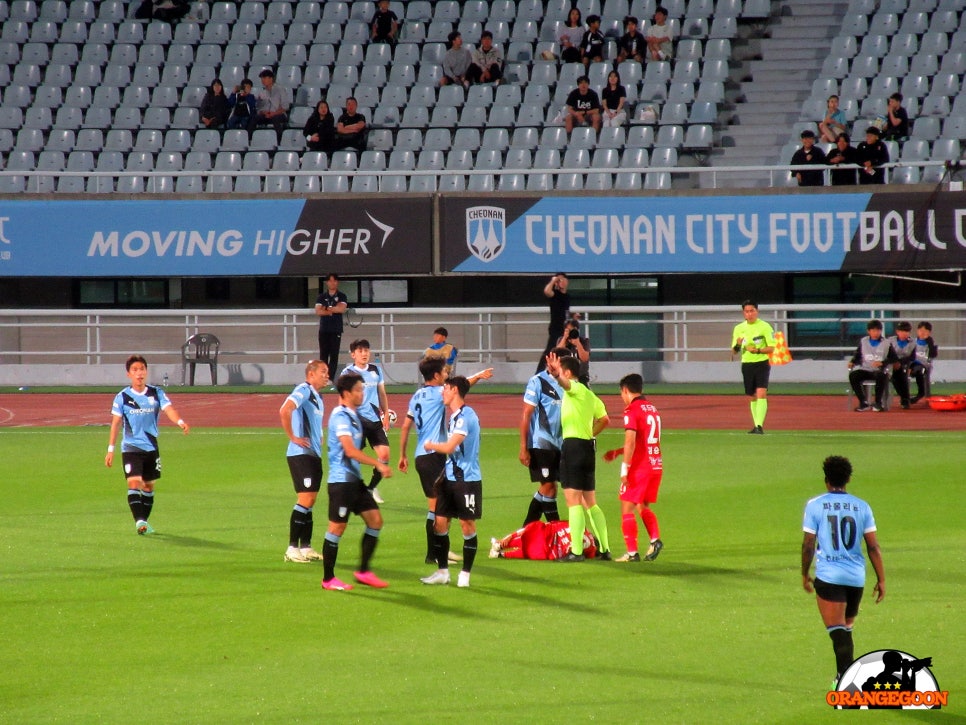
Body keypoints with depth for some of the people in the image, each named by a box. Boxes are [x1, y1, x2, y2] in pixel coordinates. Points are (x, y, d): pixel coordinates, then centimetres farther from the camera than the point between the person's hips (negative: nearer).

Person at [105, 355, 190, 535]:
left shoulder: (156, 393, 0)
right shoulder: (122, 397, -3)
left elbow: (168, 409, -15)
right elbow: (116, 423, 1)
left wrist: (180, 422, -36)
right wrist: (111, 449, -1)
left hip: (151, 447, 3)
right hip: (131, 448, -3)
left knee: (149, 486, 10)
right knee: (134, 483, -17)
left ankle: (144, 522, 22)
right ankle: (139, 521, -24)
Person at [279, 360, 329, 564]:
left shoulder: (317, 396, 15)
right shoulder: (303, 390, -13)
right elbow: (284, 411, -29)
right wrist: (293, 437, -22)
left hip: (314, 455, 9)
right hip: (301, 454, -9)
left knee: (309, 501, 11)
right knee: (305, 499, -11)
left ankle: (305, 547, 15)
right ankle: (292, 549, -8)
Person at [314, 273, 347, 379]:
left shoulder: (342, 296, 7)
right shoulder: (321, 297, 10)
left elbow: (342, 309, -10)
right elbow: (318, 311, -4)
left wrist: (327, 308, -5)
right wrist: (333, 310, -8)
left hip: (336, 330, -1)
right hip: (324, 330, 1)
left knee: (334, 355, -6)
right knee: (323, 355, -2)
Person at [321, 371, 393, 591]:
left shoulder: (353, 415, 13)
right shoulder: (341, 417, -17)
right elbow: (350, 451, -26)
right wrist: (378, 464, -26)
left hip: (354, 480, 9)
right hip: (341, 480, -9)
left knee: (375, 519, 7)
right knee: (337, 527, -3)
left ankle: (363, 571, 14)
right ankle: (328, 579, 6)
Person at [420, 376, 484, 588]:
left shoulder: (466, 416, -16)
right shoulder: (454, 416, 13)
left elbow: (449, 447, -21)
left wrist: (430, 445, -4)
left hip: (467, 479, -9)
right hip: (450, 478, 9)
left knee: (467, 525, 0)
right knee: (440, 523, 6)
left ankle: (465, 574, 7)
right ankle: (442, 572, 13)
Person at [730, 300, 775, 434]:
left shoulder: (764, 327, -5)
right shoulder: (738, 328, 7)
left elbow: (771, 348, -6)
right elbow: (734, 351, 11)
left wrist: (757, 350, -23)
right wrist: (737, 345, -12)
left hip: (762, 364, -4)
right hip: (747, 364, 4)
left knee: (761, 394, -18)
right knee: (753, 397, 10)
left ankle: (760, 426, -24)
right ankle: (756, 425, 21)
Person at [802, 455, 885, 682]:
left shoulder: (815, 505, -3)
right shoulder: (862, 507, 3)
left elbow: (808, 545, -3)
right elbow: (873, 547, 2)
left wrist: (805, 574, 11)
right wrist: (881, 580, 8)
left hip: (828, 576, -3)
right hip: (856, 577, 3)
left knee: (838, 632, -7)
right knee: (847, 628, 21)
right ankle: (843, 675, 30)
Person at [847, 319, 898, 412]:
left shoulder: (886, 344, 4)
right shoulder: (863, 342, 13)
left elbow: (893, 359, 2)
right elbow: (857, 355, 19)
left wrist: (882, 363, -14)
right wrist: (852, 362, -2)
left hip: (879, 370, -3)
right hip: (865, 369, 3)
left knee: (881, 375, -39)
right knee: (853, 375, -27)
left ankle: (878, 403, -24)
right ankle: (863, 403, -20)